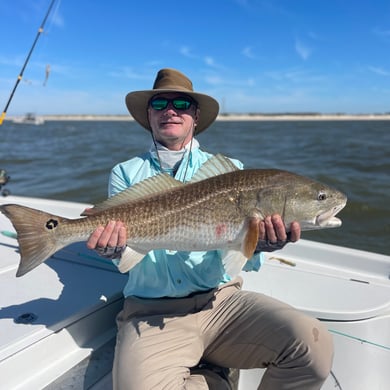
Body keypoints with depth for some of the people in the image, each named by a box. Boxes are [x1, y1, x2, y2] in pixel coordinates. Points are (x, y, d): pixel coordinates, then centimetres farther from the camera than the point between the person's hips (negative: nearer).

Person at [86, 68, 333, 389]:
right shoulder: (126, 173, 10)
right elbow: (125, 243, -1)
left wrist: (259, 243, -22)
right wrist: (116, 249, -24)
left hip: (221, 299, 1)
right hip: (151, 311, 0)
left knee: (313, 345, -23)